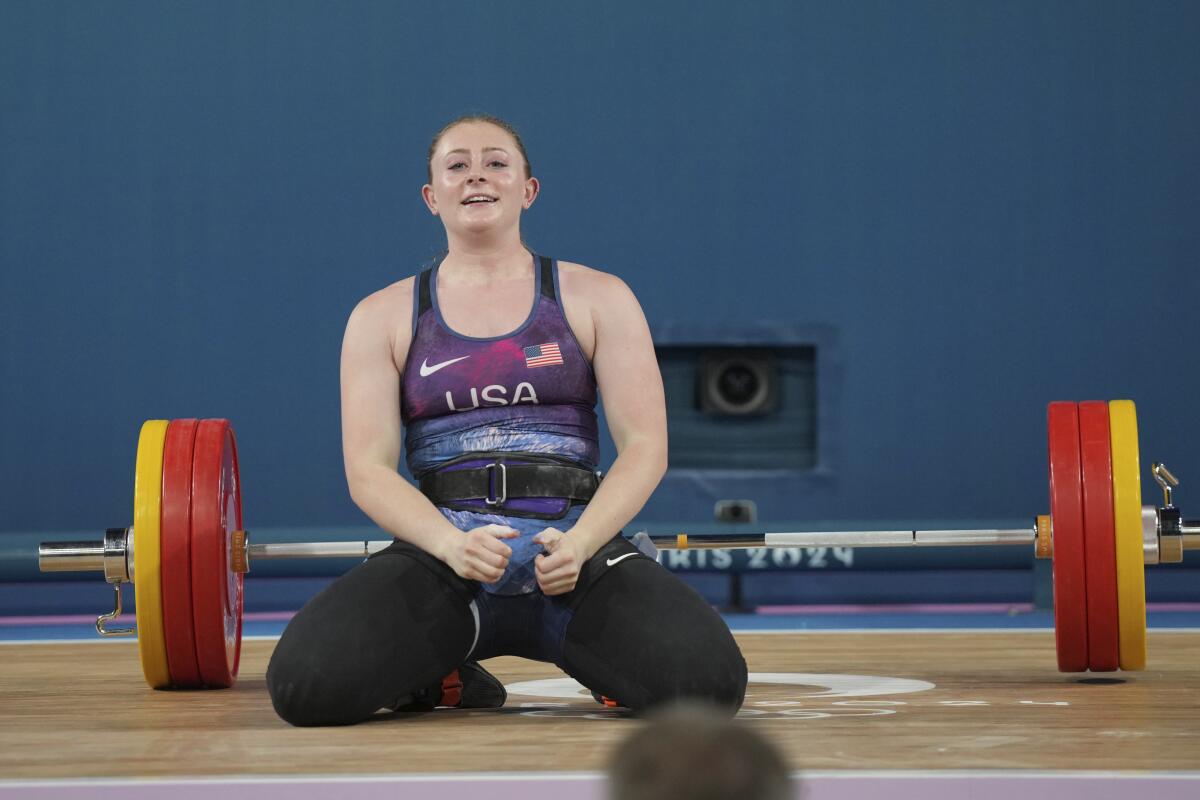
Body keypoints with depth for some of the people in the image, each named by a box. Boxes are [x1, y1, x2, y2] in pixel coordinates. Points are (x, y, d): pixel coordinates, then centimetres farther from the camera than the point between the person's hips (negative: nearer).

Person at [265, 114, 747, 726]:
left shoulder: (596, 298, 11)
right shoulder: (383, 317, 12)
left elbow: (645, 445, 3)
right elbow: (367, 468, 2)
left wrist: (579, 543, -16)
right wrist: (452, 544, -18)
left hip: (574, 546, 0)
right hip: (441, 554, 0)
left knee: (708, 680, -29)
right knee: (305, 685, -29)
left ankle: (603, 664, 8)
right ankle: (440, 677, 7)